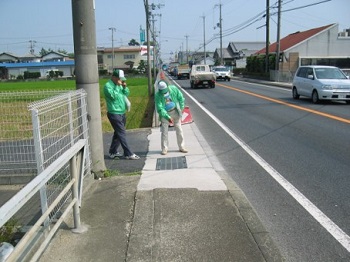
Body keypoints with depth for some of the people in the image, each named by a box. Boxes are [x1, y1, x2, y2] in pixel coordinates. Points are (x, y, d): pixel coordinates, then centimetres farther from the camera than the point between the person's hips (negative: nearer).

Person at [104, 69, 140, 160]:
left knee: (118, 133, 15)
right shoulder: (108, 85, -11)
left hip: (122, 113, 9)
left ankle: (113, 152, 25)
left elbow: (126, 94, 13)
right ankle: (128, 154, -5)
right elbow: (113, 96, -24)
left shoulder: (118, 85, 14)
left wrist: (124, 87, -4)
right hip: (114, 114, -9)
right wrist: (117, 86, -19)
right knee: (122, 133, -8)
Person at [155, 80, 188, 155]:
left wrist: (181, 109, -1)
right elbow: (160, 109, -23)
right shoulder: (158, 95, -19)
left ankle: (181, 147, 17)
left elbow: (181, 98, 3)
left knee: (179, 130, 6)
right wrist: (168, 117, -31)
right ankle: (164, 149, 11)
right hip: (164, 113, -2)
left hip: (175, 112, 2)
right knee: (164, 131, 0)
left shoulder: (174, 89, -12)